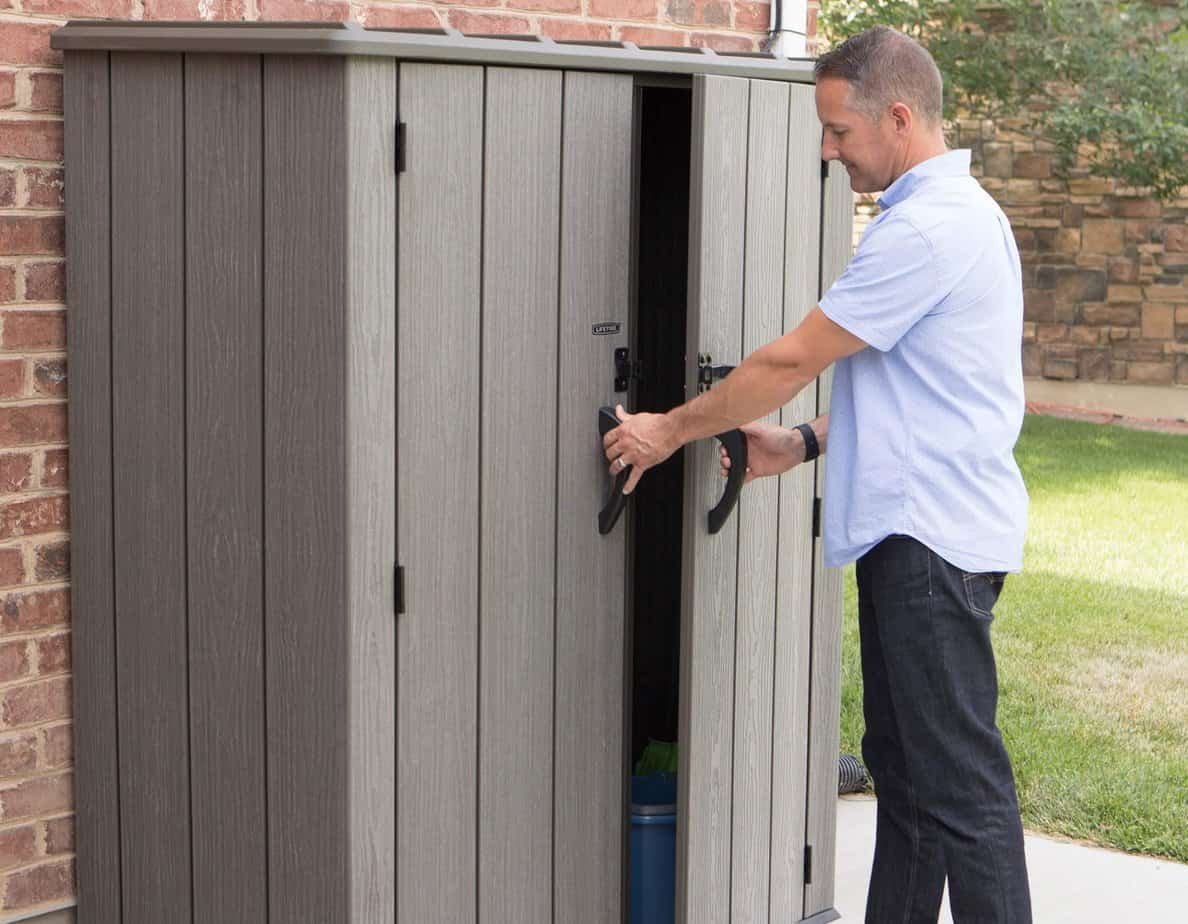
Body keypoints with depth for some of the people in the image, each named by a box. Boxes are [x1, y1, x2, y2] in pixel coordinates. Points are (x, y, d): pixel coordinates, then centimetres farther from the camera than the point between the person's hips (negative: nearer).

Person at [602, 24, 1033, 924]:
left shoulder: (928, 229, -18)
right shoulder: (953, 211, 16)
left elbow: (794, 358, -13)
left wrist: (671, 430, -2)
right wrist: (805, 442, 11)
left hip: (936, 539, -11)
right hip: (912, 533, 11)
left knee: (960, 780, -6)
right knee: (901, 765, 16)